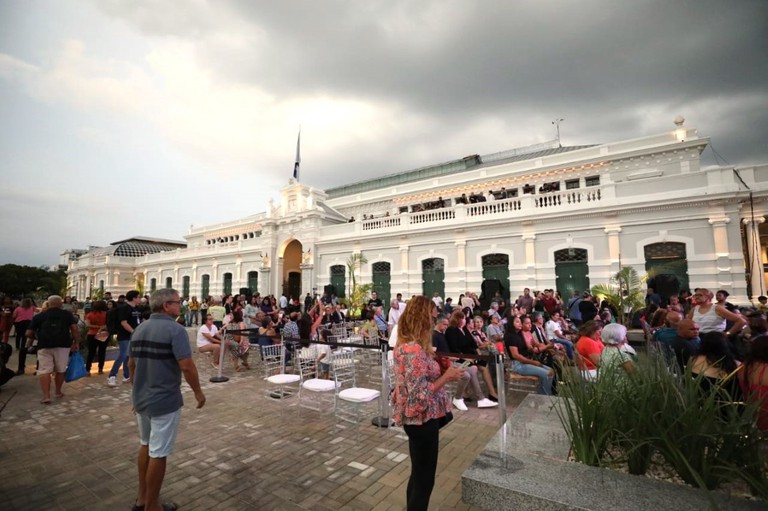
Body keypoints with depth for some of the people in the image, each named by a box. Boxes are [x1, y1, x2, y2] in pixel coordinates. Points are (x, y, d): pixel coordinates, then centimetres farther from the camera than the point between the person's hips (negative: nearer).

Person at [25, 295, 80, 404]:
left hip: (44, 346, 0)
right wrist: (76, 342, 5)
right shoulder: (67, 314, 7)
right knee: (60, 370, 13)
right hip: (63, 345, 0)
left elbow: (29, 333, 7)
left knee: (44, 371, 1)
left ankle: (46, 396, -8)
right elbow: (74, 329, -4)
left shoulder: (39, 316, 10)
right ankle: (58, 392, 25)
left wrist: (30, 341, 28)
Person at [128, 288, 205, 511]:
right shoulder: (175, 329, -20)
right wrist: (198, 392, -11)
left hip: (141, 399, 8)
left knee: (145, 446, 24)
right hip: (165, 401, -8)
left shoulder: (139, 329, 5)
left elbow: (131, 364, 13)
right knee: (158, 453, 6)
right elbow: (186, 366, -24)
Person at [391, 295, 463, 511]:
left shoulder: (405, 344, 3)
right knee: (424, 479, 10)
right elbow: (419, 395, -28)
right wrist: (446, 376, -19)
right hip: (422, 419, -9)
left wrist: (436, 365, 4)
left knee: (418, 475, 25)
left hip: (416, 418, 9)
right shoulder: (415, 349, -27)